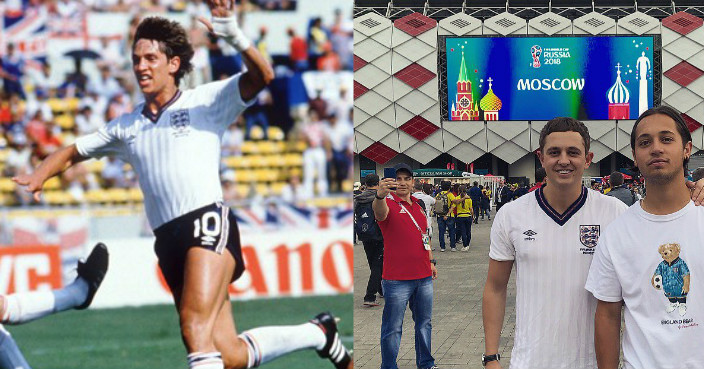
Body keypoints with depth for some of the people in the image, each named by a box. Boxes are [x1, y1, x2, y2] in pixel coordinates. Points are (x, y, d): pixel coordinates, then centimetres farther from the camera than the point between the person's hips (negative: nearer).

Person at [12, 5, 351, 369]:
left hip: (208, 221, -5)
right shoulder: (126, 127, 23)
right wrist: (39, 175, 10)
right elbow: (73, 152, 31)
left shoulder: (205, 100, 8)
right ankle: (317, 334, 21)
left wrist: (235, 37, -23)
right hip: (169, 241, 5)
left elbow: (262, 76, -6)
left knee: (195, 325, -27)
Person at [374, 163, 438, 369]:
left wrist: (431, 261, 21)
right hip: (397, 280, -7)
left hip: (423, 277, 7)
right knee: (393, 328, -2)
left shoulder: (417, 205, 13)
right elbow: (380, 211, -35)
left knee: (424, 323, 18)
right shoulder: (389, 204, -9)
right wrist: (380, 196, -57)